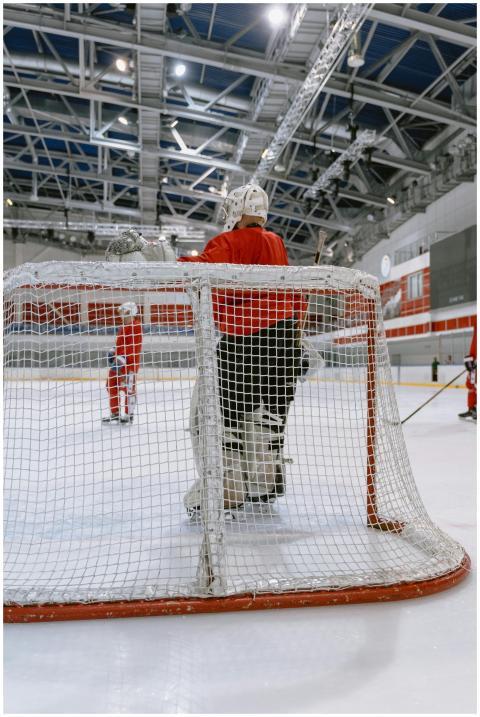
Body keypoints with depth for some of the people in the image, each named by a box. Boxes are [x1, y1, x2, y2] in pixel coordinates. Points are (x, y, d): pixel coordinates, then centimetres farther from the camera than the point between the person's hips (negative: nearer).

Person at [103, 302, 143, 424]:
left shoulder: (136, 327, -13)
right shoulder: (124, 326, 18)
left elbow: (133, 346, -22)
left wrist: (122, 358, -26)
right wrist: (113, 352, 15)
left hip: (130, 362, -10)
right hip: (119, 361, 10)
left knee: (128, 387, -7)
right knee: (111, 386, 12)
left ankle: (129, 415, 3)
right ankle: (115, 413, 23)